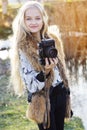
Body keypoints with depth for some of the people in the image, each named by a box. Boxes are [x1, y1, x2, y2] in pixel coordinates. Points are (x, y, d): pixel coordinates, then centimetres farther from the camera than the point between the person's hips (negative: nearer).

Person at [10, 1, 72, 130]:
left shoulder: (52, 40, 1)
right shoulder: (22, 48, -15)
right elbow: (31, 86, -18)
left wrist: (66, 91, 13)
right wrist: (45, 72, -34)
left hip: (60, 93, 5)